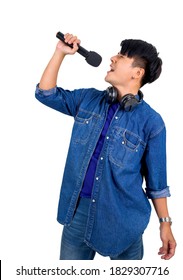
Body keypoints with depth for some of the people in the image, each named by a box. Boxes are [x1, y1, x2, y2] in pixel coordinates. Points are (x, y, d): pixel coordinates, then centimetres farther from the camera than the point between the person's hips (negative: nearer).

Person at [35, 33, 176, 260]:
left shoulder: (151, 121, -9)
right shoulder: (88, 99, 3)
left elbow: (156, 180, -3)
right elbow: (45, 93, 8)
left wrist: (165, 223, -1)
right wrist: (60, 52, -1)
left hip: (123, 218, -3)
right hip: (78, 210, 3)